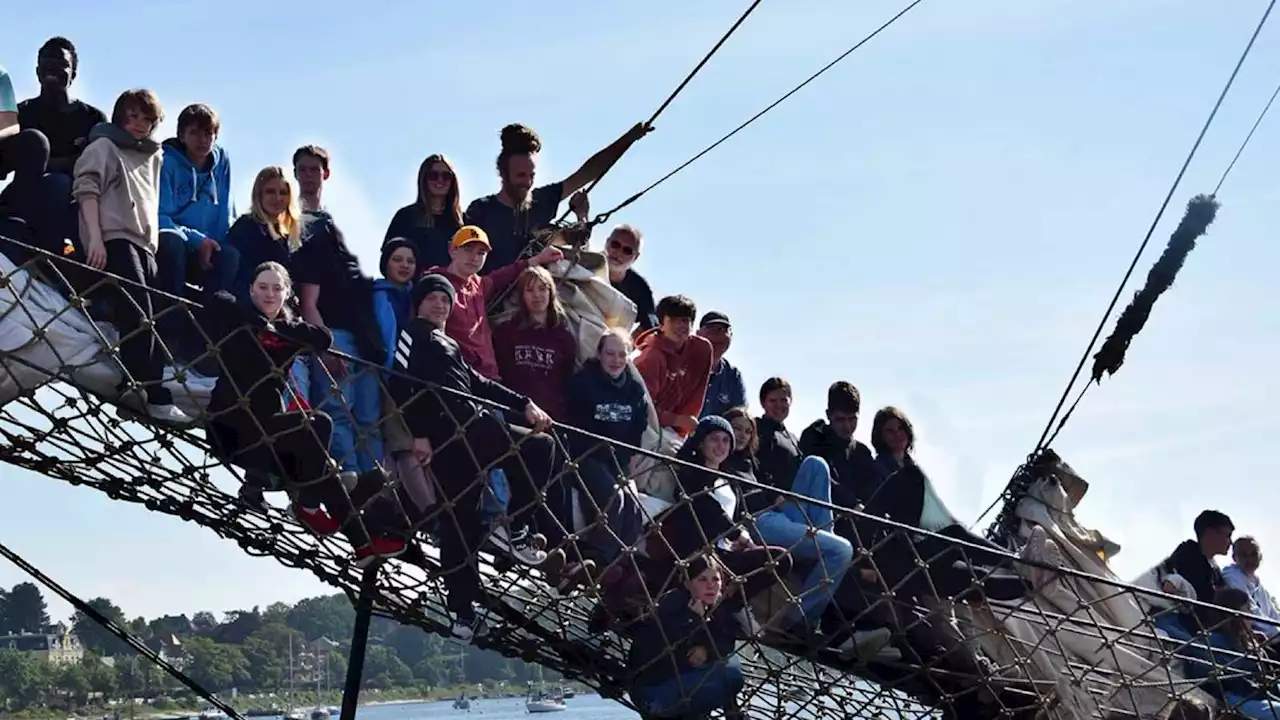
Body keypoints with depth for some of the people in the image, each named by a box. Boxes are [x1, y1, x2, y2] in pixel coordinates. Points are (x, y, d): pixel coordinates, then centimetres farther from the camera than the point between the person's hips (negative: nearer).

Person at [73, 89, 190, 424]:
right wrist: (95, 236, -16)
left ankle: (148, 392, -5)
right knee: (137, 315, -22)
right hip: (115, 240, -7)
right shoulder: (104, 147, 8)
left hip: (145, 244, 8)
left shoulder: (152, 156, 27)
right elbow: (86, 189, -4)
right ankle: (144, 389, -32)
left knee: (150, 321, -1)